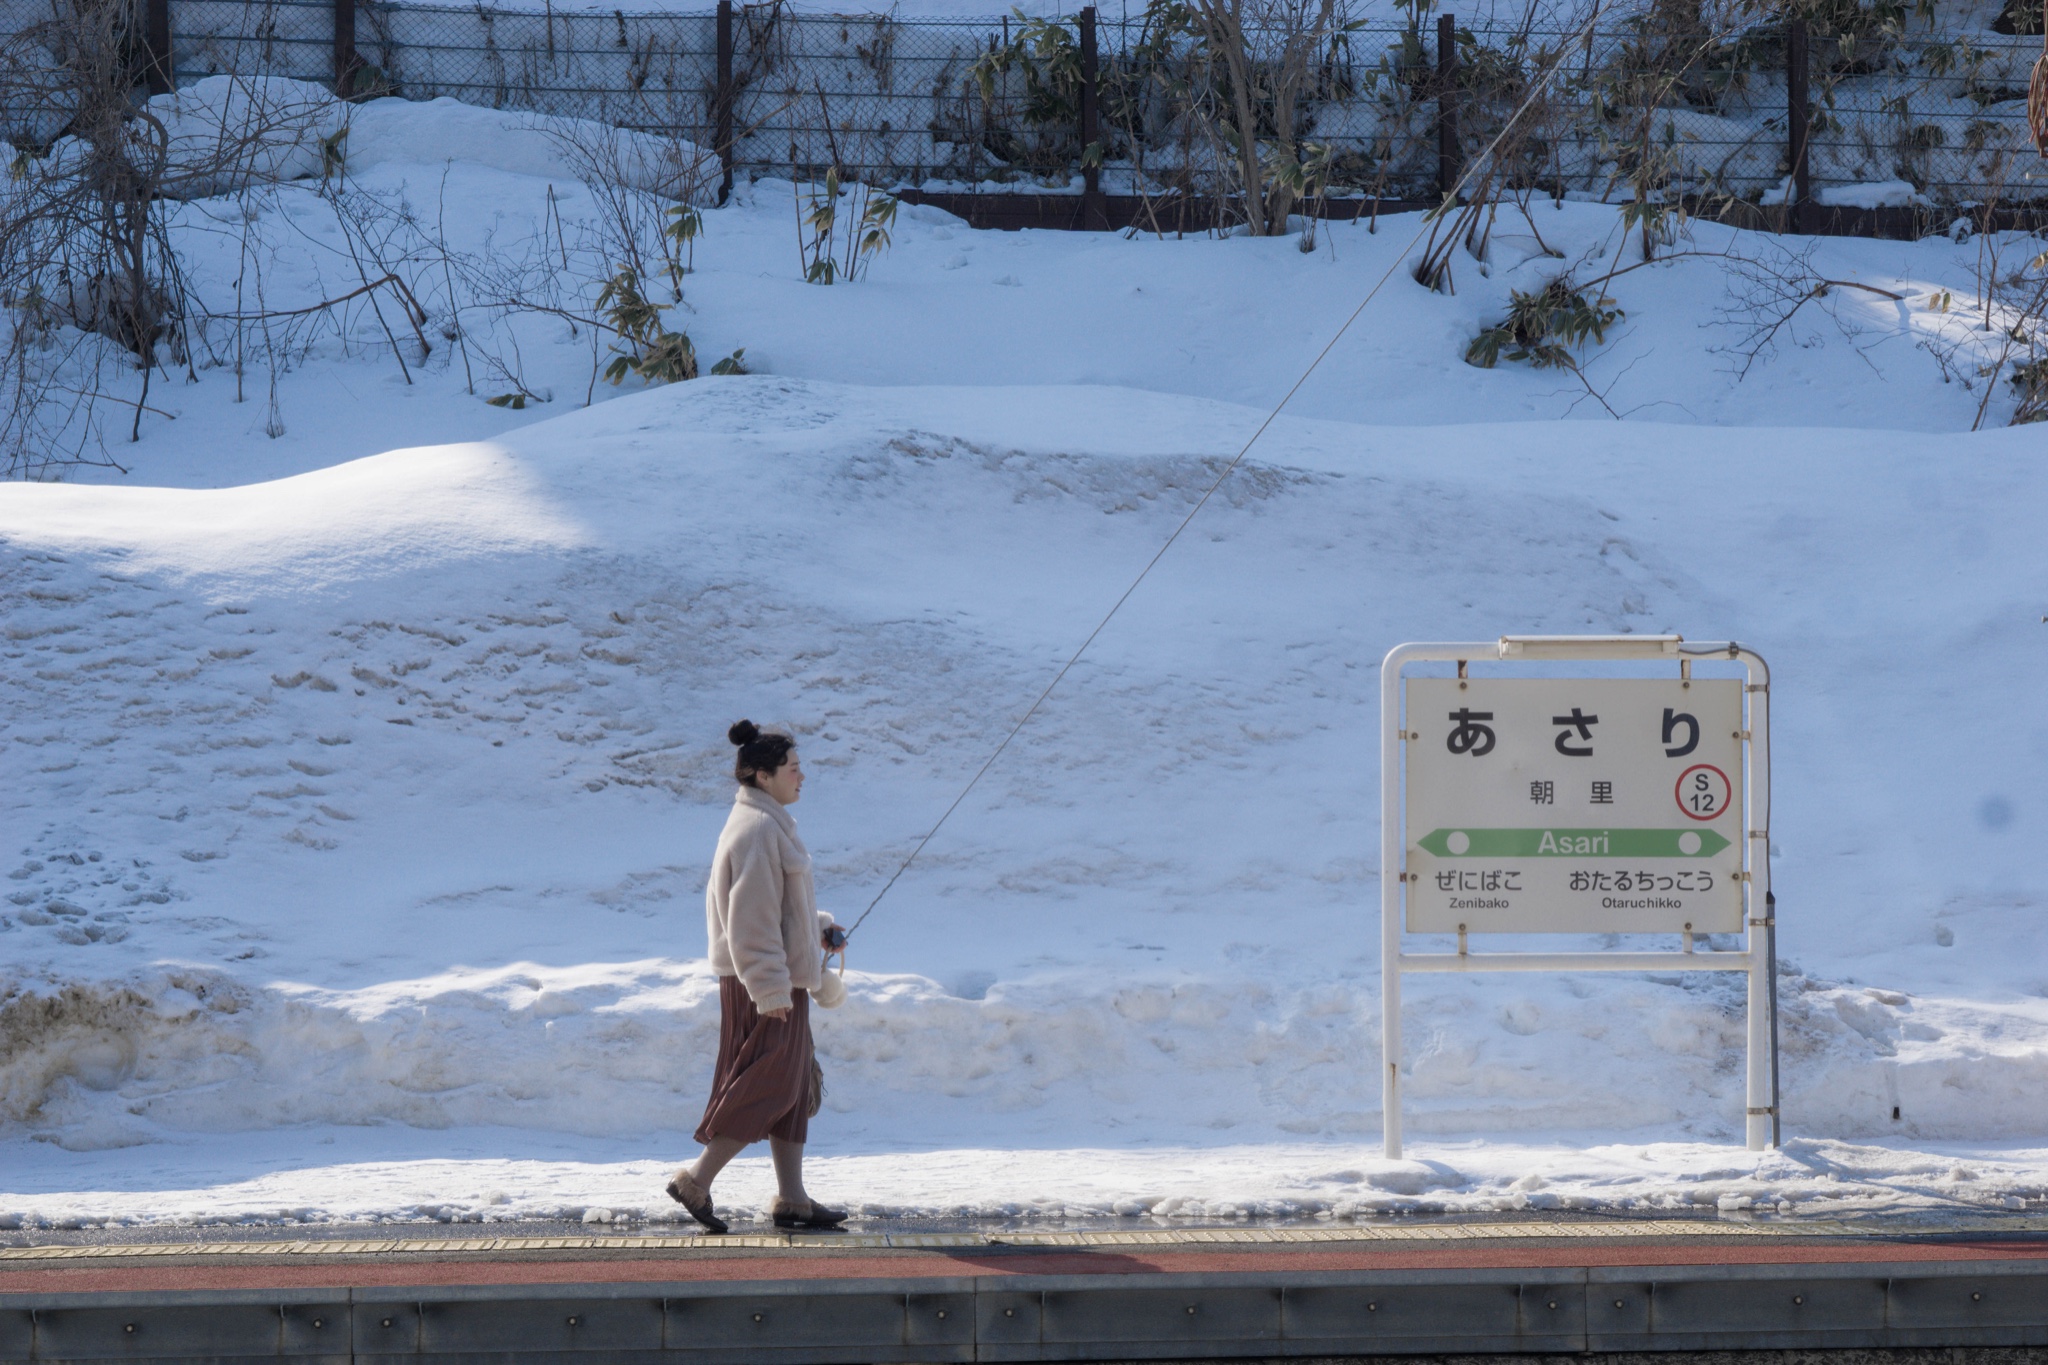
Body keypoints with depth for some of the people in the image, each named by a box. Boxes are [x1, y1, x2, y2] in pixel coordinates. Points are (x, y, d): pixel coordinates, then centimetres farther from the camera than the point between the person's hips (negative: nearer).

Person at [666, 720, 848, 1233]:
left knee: (793, 1087, 11)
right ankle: (696, 1181, 1)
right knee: (766, 1085, -6)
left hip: (780, 979, 11)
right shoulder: (757, 831, -19)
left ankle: (792, 1198, 14)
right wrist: (771, 989, -23)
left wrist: (818, 928, 17)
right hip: (764, 984, -11)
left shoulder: (768, 825, 14)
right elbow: (750, 921, -23)